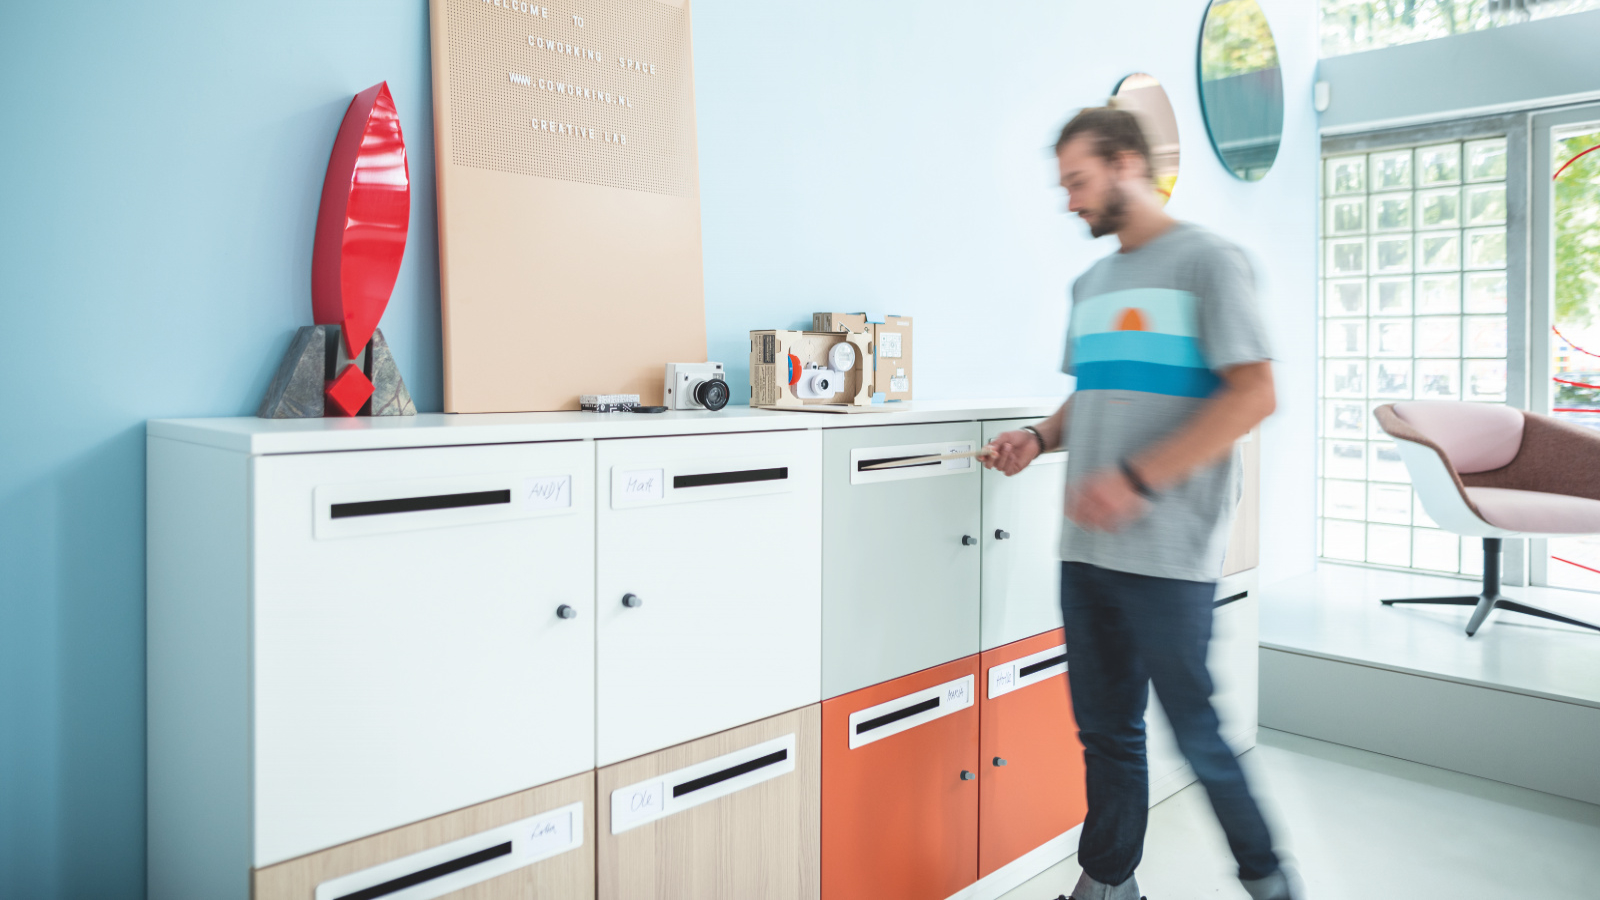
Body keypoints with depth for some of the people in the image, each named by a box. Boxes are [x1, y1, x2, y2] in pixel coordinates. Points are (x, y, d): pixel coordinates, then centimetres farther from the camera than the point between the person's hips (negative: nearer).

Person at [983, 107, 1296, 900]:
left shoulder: (1205, 261, -4)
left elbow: (1254, 393, -13)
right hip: (1087, 546, 7)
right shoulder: (1091, 283, 17)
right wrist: (1041, 437, 3)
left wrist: (1136, 479, -21)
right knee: (1105, 730, 13)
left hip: (1168, 549, -6)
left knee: (1195, 732, 3)